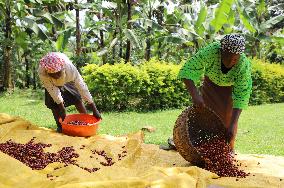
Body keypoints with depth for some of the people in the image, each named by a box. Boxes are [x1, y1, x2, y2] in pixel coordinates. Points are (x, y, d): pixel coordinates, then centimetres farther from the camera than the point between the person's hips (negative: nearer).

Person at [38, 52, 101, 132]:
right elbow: (53, 90, -32)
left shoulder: (70, 68, -43)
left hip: (68, 81, 0)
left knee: (77, 99, -1)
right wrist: (62, 108, -31)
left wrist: (94, 110, -37)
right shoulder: (42, 72, -41)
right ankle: (60, 126, 6)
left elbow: (82, 87, -39)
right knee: (54, 104, -10)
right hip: (52, 84, 0)